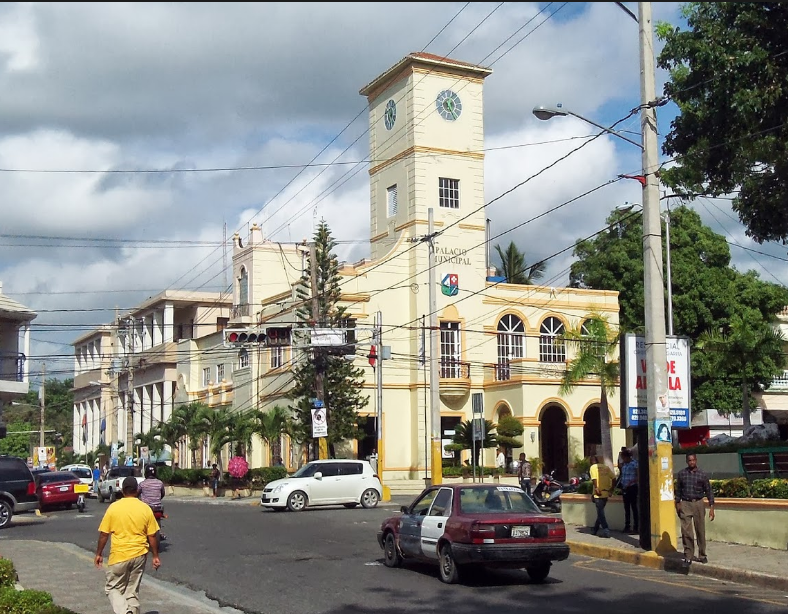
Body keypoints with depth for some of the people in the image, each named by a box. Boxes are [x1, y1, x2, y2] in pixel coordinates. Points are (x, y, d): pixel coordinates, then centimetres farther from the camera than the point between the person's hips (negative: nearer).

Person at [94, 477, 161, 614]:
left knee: (113, 588, 11)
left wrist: (99, 554, 10)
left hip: (119, 556, -2)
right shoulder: (146, 509, -3)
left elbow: (103, 534, -3)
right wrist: (155, 556, 10)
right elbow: (152, 536, 0)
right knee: (133, 591, 14)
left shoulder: (113, 507, -7)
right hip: (139, 556, 2)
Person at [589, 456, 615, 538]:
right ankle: (595, 529, 26)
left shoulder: (593, 467, -2)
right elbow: (613, 478, 5)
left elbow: (594, 479, -17)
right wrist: (611, 489, 7)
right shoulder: (606, 467, 11)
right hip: (606, 493, 6)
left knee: (600, 513, -3)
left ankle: (606, 530, -16)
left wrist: (596, 488, -14)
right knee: (600, 512, 18)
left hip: (598, 494, -6)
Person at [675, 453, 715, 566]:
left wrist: (711, 507, -2)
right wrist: (678, 504, 9)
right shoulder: (681, 474, 4)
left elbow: (708, 491, 2)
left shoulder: (702, 474, 0)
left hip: (698, 504, 0)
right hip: (685, 504, 0)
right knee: (686, 531, -5)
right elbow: (678, 490, 12)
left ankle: (702, 555, 19)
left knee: (700, 531, 6)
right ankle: (688, 556, 2)